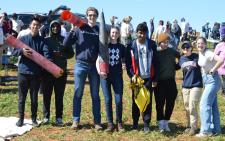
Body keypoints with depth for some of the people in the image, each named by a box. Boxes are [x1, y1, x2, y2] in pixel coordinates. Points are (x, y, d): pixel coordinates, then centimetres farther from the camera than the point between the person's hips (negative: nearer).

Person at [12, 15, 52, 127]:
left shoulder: (42, 41, 2)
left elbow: (46, 53, -13)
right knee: (22, 97, 8)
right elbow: (14, 51, 1)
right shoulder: (23, 39, 5)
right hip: (23, 72, 1)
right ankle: (21, 118, 20)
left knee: (34, 98, 9)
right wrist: (21, 51, -21)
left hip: (36, 73, 0)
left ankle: (34, 119, 21)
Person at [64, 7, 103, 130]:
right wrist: (72, 31, -15)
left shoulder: (100, 31, 7)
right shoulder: (80, 28, 3)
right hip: (81, 64, -1)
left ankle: (97, 121, 14)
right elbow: (66, 43, -2)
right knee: (78, 94, 4)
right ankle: (76, 120, 12)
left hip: (95, 66, 1)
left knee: (95, 95, 7)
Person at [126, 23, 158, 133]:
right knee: (135, 100, 7)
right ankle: (135, 122, 20)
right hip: (136, 77, 0)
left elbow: (155, 62, 2)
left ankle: (146, 124, 9)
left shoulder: (152, 44, 1)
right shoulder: (131, 46, 0)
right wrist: (132, 75, -13)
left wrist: (155, 78, -1)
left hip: (148, 78, 0)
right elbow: (128, 62, 0)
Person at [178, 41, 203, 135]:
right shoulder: (181, 59, 6)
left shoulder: (196, 57, -6)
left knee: (192, 107, -9)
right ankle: (189, 125, 21)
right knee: (187, 107, 9)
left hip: (196, 85, -5)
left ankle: (194, 127, 1)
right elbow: (181, 69, 11)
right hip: (185, 86, 5)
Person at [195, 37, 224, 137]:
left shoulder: (208, 53, -20)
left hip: (212, 80, -9)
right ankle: (216, 129, 21)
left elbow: (220, 60, -34)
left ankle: (206, 131, -6)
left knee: (204, 104, -11)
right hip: (206, 81, 9)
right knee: (213, 105, 13)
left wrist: (213, 70, -23)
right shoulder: (200, 53, 5)